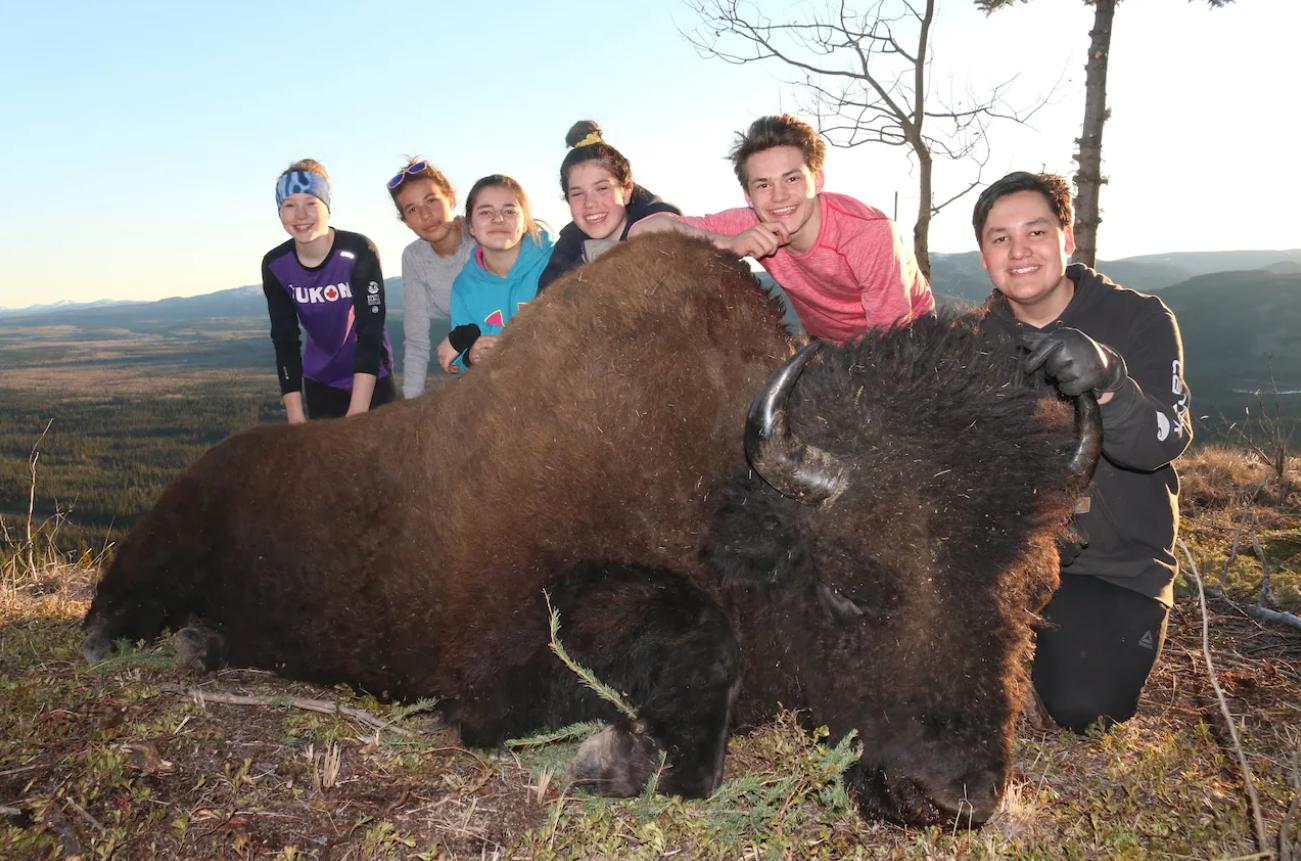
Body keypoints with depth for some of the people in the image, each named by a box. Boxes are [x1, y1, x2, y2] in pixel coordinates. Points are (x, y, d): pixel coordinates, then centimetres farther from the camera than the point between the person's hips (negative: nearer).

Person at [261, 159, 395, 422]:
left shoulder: (358, 252, -21)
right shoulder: (275, 265, -9)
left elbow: (370, 333, -24)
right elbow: (285, 341, -8)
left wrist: (356, 416, -29)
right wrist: (296, 419, -15)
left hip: (370, 380, -3)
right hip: (319, 382, 3)